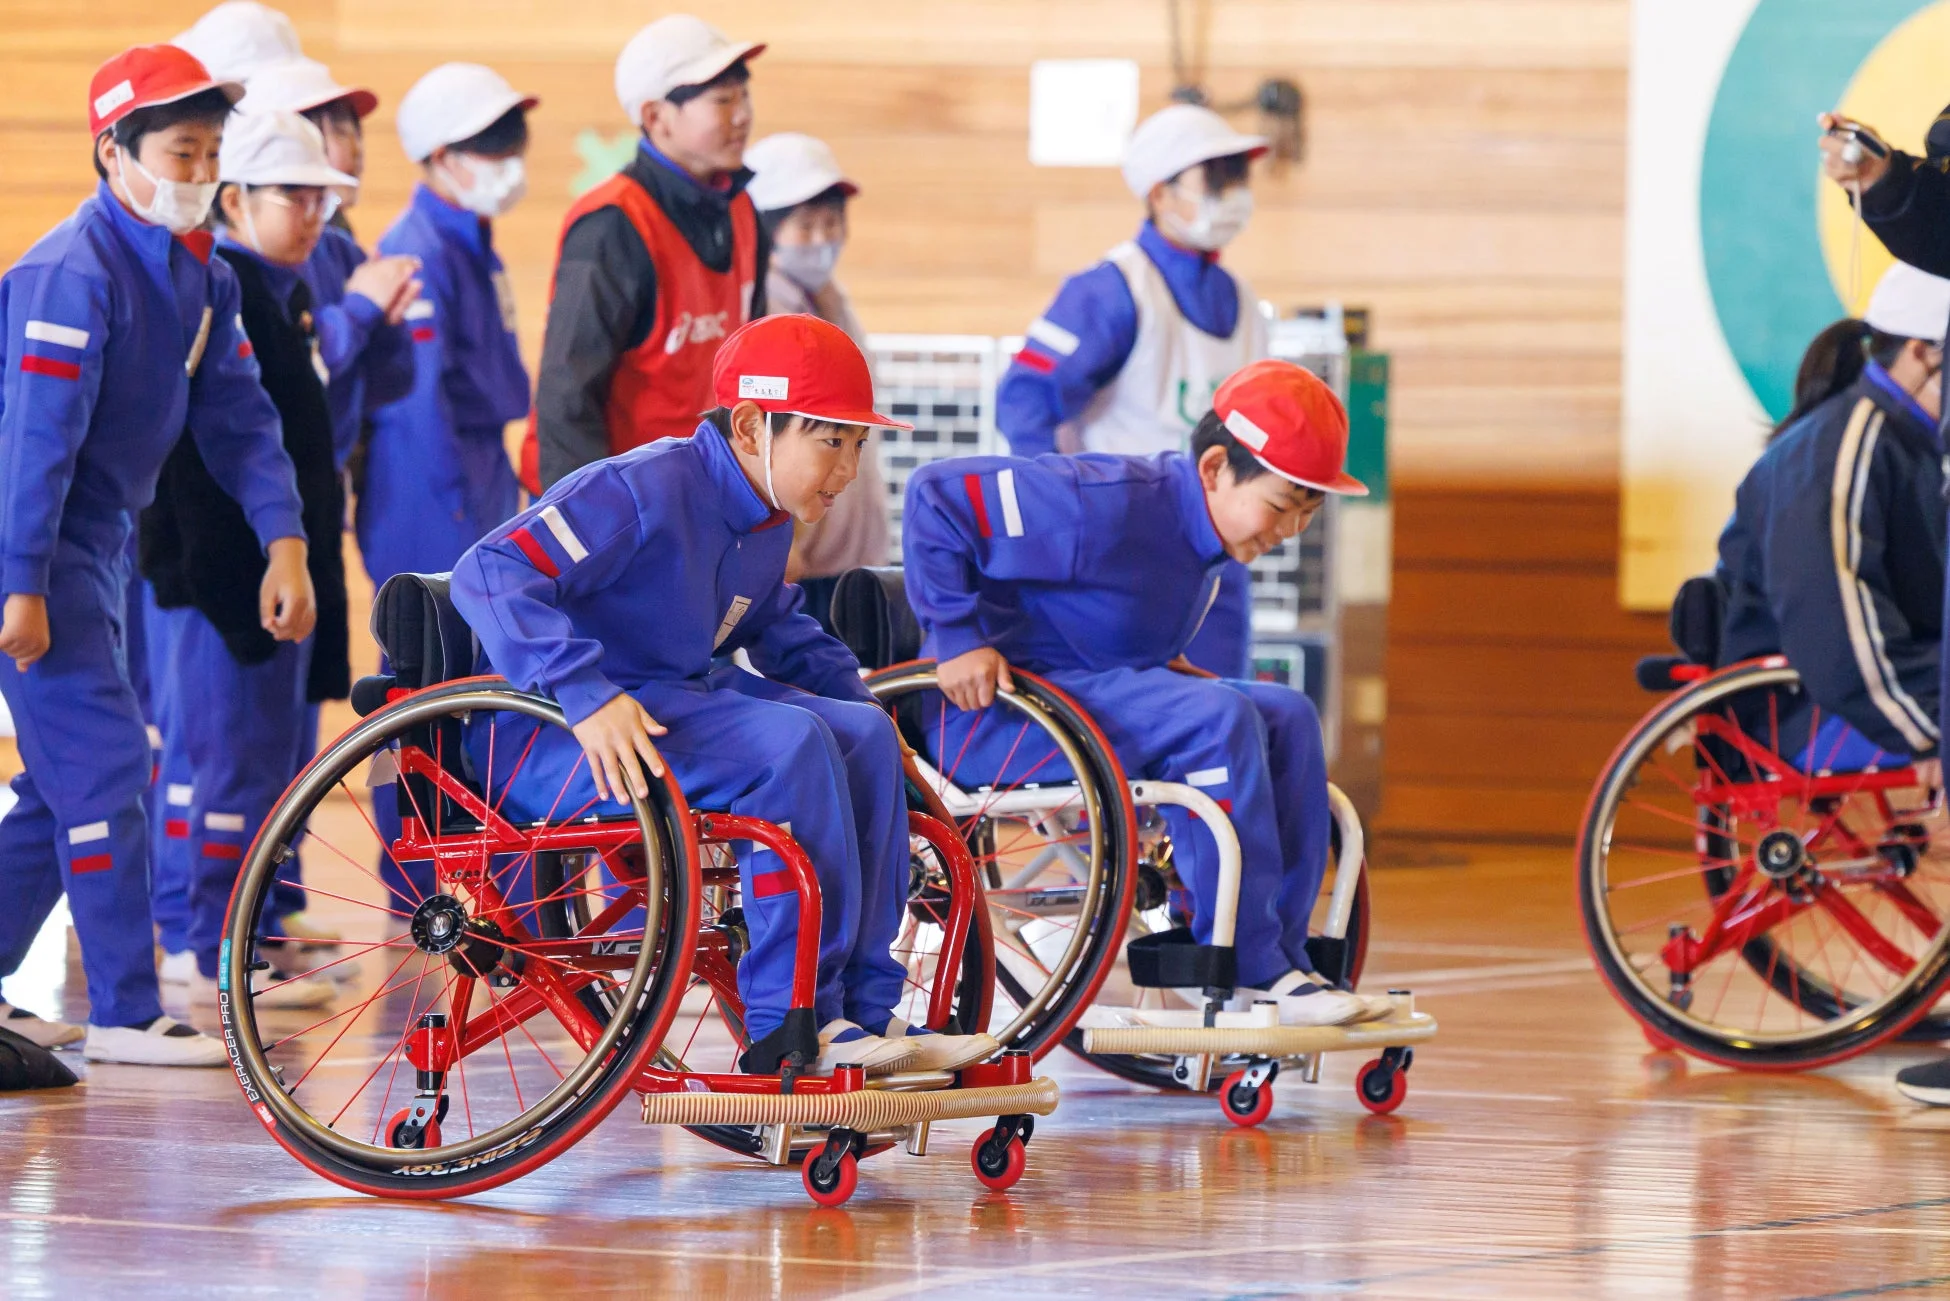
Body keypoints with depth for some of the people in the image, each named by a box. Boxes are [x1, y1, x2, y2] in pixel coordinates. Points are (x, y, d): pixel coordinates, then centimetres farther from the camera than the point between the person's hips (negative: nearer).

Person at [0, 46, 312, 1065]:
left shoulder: (200, 275, 7)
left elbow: (235, 414, 8)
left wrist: (283, 539, -5)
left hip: (97, 546, 9)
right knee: (103, 769, -10)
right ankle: (125, 1014, -6)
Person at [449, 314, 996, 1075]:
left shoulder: (764, 525, 11)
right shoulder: (643, 493, -20)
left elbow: (776, 627, 32)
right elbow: (493, 574, -30)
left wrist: (853, 689, 14)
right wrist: (587, 696, -40)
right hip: (548, 740, -10)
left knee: (862, 734, -4)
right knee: (791, 744, -27)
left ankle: (863, 1010, -4)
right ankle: (792, 1032, -22)